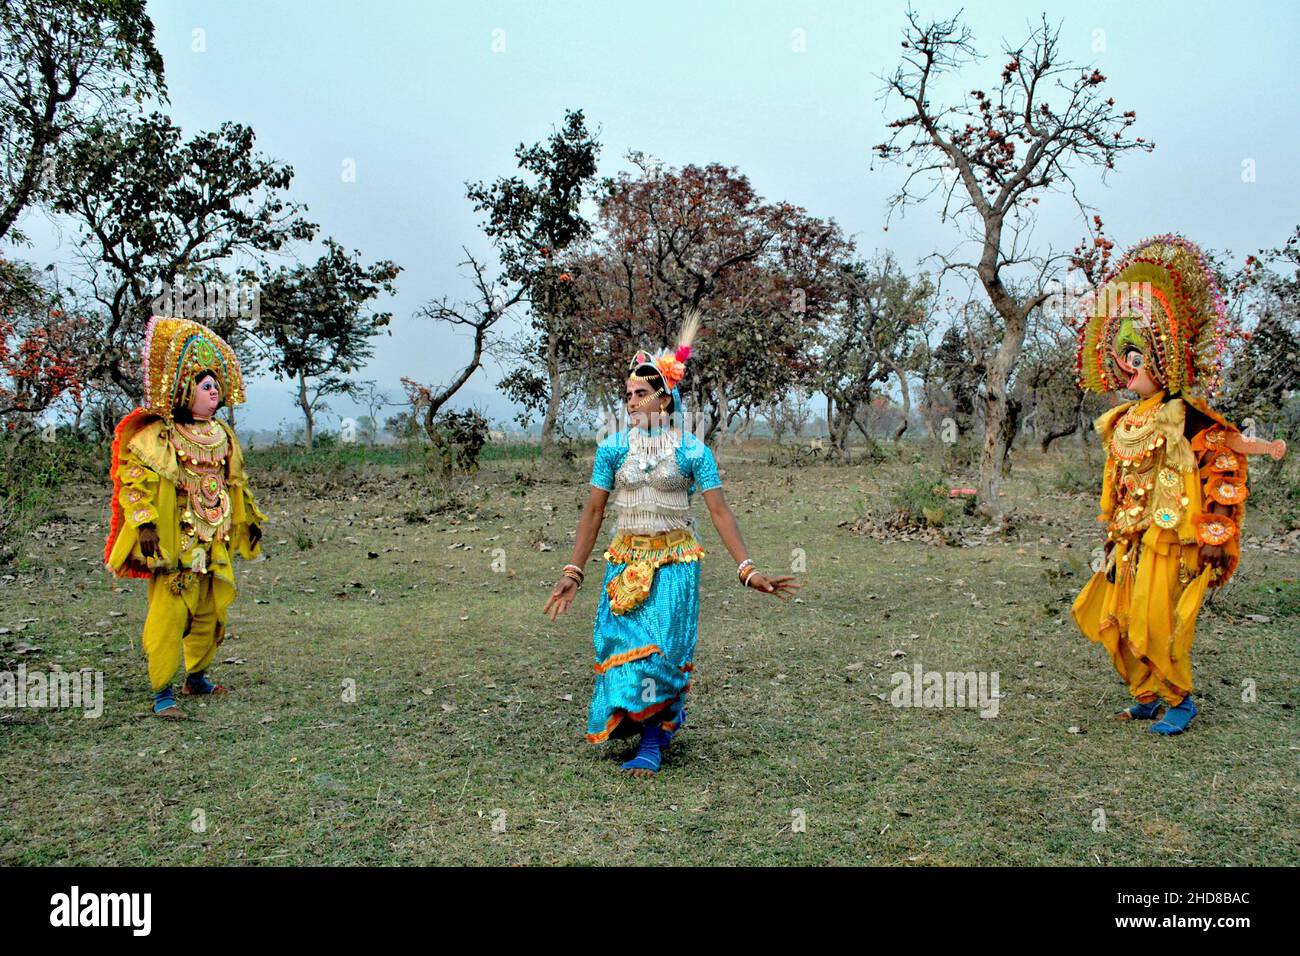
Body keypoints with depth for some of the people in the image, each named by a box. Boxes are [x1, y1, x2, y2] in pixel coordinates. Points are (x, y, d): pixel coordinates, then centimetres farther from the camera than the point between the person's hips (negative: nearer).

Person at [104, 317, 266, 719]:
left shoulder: (222, 435, 13)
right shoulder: (157, 437, -9)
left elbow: (235, 482, 22)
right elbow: (136, 483, -13)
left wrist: (249, 520, 25)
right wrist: (145, 524, -21)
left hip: (213, 543, 7)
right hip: (173, 543, -7)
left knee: (211, 612, 14)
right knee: (169, 614, -8)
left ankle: (197, 675, 32)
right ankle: (162, 692, -1)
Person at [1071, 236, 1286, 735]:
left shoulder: (1185, 415, -9)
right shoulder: (1123, 422, 10)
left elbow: (1225, 463, -10)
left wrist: (1214, 533, -14)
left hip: (1172, 539, -7)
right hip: (1132, 540, 7)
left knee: (1159, 622, -5)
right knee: (1120, 621, 9)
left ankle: (1178, 700, 14)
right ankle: (1148, 697, 24)